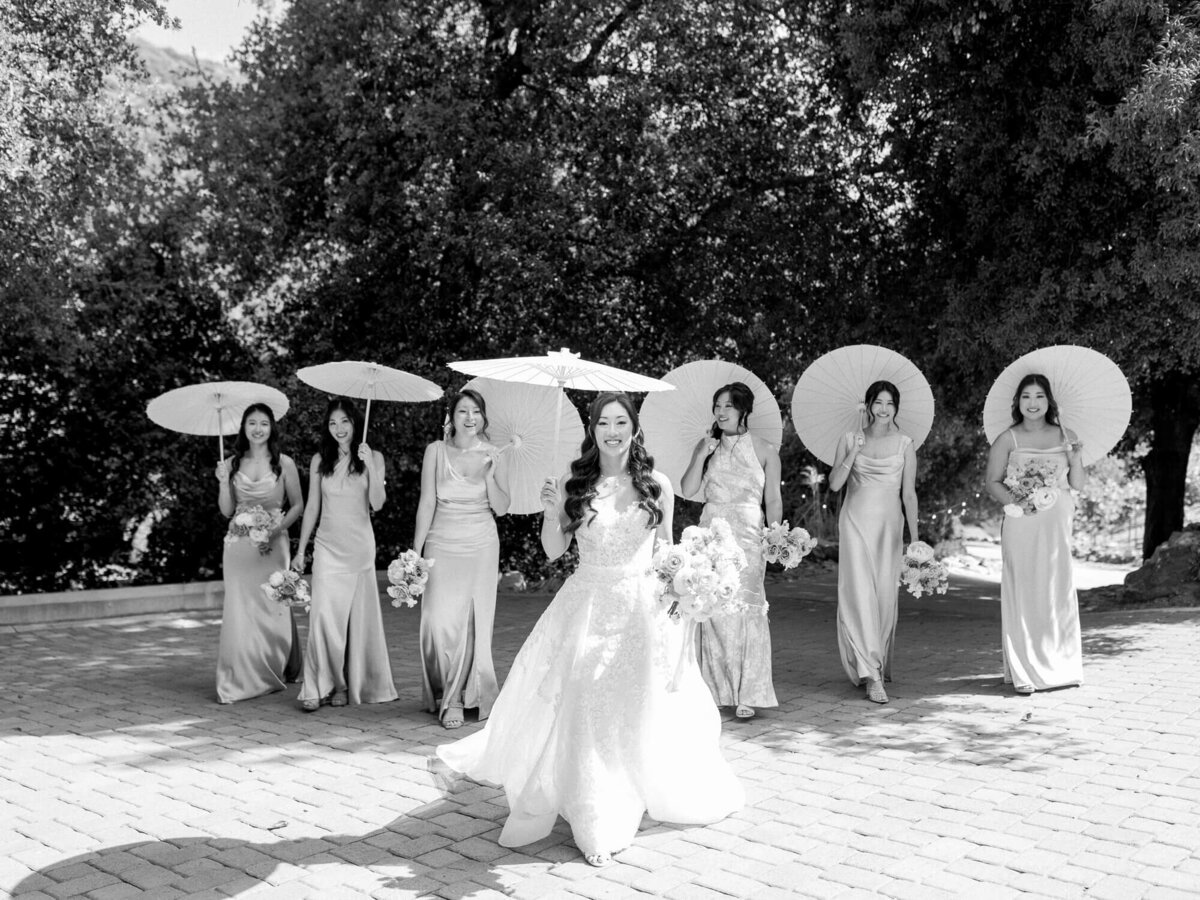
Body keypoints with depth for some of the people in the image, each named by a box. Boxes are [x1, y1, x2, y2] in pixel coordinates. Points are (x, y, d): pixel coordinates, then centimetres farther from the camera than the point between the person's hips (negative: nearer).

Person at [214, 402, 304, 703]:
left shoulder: (284, 463, 1)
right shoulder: (232, 464, 6)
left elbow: (297, 505, 4)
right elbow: (227, 510, 8)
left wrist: (279, 527, -11)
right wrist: (223, 481, -7)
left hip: (272, 543, -1)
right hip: (239, 543, 2)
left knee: (273, 608, 1)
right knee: (239, 610, -1)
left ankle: (273, 673, 19)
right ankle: (238, 681, 5)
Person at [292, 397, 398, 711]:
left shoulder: (373, 457, 2)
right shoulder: (320, 461, 7)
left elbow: (377, 504, -7)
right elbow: (312, 508, 11)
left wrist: (370, 467, -19)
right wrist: (300, 550, 10)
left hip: (360, 545, -1)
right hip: (327, 546, 1)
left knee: (359, 616, 3)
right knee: (324, 615, -9)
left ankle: (354, 685, 14)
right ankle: (319, 686, -4)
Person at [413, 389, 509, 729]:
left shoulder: (490, 455, 3)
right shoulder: (436, 451, 0)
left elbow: (501, 509, 2)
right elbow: (426, 503, 1)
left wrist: (488, 476, -14)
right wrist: (415, 553, -2)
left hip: (481, 546, 1)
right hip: (443, 545, -1)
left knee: (475, 621, 2)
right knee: (441, 622, -9)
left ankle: (465, 695, 17)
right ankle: (448, 696, 5)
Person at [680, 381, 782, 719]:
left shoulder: (764, 451, 4)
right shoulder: (706, 446, 11)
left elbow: (773, 500, 4)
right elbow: (688, 490, 4)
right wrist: (701, 456, -7)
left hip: (748, 535, -2)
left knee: (746, 608, -9)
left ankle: (746, 694, -4)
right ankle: (717, 688, 11)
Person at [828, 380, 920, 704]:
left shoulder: (904, 444, 5)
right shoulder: (850, 439, 5)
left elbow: (909, 493, 7)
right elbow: (834, 483, -2)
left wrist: (915, 537, 5)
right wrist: (854, 453, -13)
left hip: (889, 524, 1)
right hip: (856, 522, -1)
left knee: (886, 595, 1)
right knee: (860, 594, -11)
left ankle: (879, 664, 19)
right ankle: (871, 674, -14)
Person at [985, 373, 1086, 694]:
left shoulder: (1066, 437, 11)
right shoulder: (1007, 439, 4)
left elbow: (1078, 485, 11)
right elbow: (993, 483, 1)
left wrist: (1076, 460, -7)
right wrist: (1015, 499, -16)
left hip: (1057, 525, 3)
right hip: (1021, 526, -2)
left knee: (1058, 592, 3)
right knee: (1023, 593, -4)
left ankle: (1059, 667, 14)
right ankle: (1024, 673, 0)